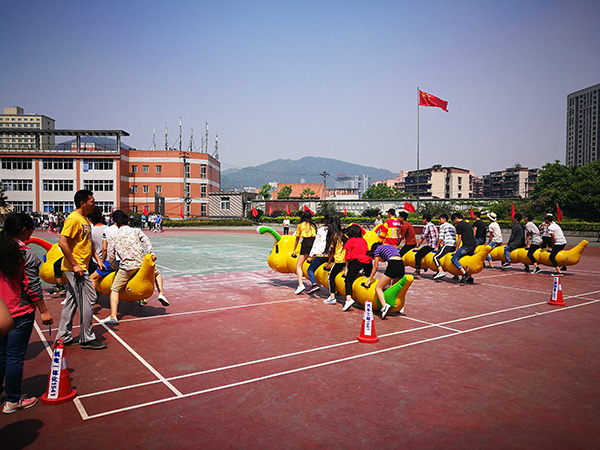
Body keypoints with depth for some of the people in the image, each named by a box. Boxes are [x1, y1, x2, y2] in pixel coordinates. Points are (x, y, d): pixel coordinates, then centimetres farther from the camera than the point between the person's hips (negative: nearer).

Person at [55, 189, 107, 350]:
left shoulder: (85, 219, 14)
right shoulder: (73, 219, -16)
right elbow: (62, 242, -23)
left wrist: (97, 258, 15)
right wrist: (75, 264, -22)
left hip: (79, 268, 10)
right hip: (76, 268, -10)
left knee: (72, 301, 15)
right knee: (88, 300, -4)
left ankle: (63, 336, 25)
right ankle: (87, 339, 6)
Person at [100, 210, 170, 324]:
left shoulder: (113, 237, 12)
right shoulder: (136, 231, 14)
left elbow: (110, 258, 10)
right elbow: (145, 240, -5)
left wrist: (116, 268, 24)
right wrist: (151, 253, -11)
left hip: (127, 266, -1)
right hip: (142, 263, 1)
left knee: (114, 290, 9)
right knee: (157, 273, 29)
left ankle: (113, 316, -2)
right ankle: (161, 293, 11)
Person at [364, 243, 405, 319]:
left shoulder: (377, 249, 17)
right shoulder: (392, 246, 34)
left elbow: (375, 267, 18)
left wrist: (369, 280, 28)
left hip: (393, 266, -6)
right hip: (402, 266, 6)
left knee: (378, 288, -3)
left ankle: (384, 305, -28)